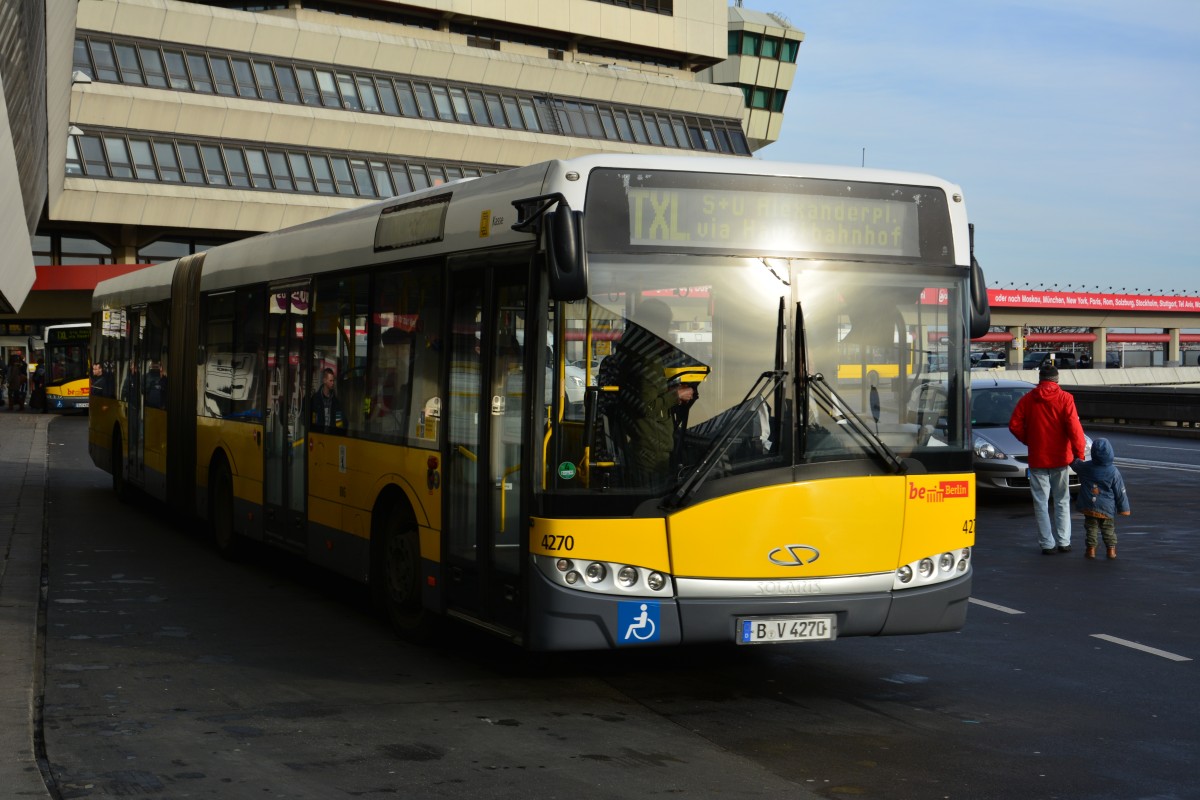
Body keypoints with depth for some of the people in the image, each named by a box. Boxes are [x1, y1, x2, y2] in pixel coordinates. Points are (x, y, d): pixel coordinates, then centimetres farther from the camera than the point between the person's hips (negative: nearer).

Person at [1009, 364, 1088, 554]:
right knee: (1062, 502, 11)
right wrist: (1079, 453, -8)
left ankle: (1047, 544, 2)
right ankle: (1064, 542, 11)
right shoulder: (1065, 398, -5)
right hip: (1060, 459, 0)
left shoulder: (1028, 399, 0)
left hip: (1037, 459, 0)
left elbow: (1014, 424, -5)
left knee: (1041, 503, 5)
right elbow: (1074, 427, -13)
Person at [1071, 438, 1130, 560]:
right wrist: (1124, 508, 5)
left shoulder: (1085, 467, -7)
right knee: (1108, 528, 12)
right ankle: (1111, 549, 13)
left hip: (1089, 507, 0)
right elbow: (1120, 492, -4)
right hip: (1107, 508, 0)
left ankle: (1091, 549, 9)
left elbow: (1074, 463, 13)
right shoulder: (1113, 472, -10)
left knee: (1091, 527, 10)